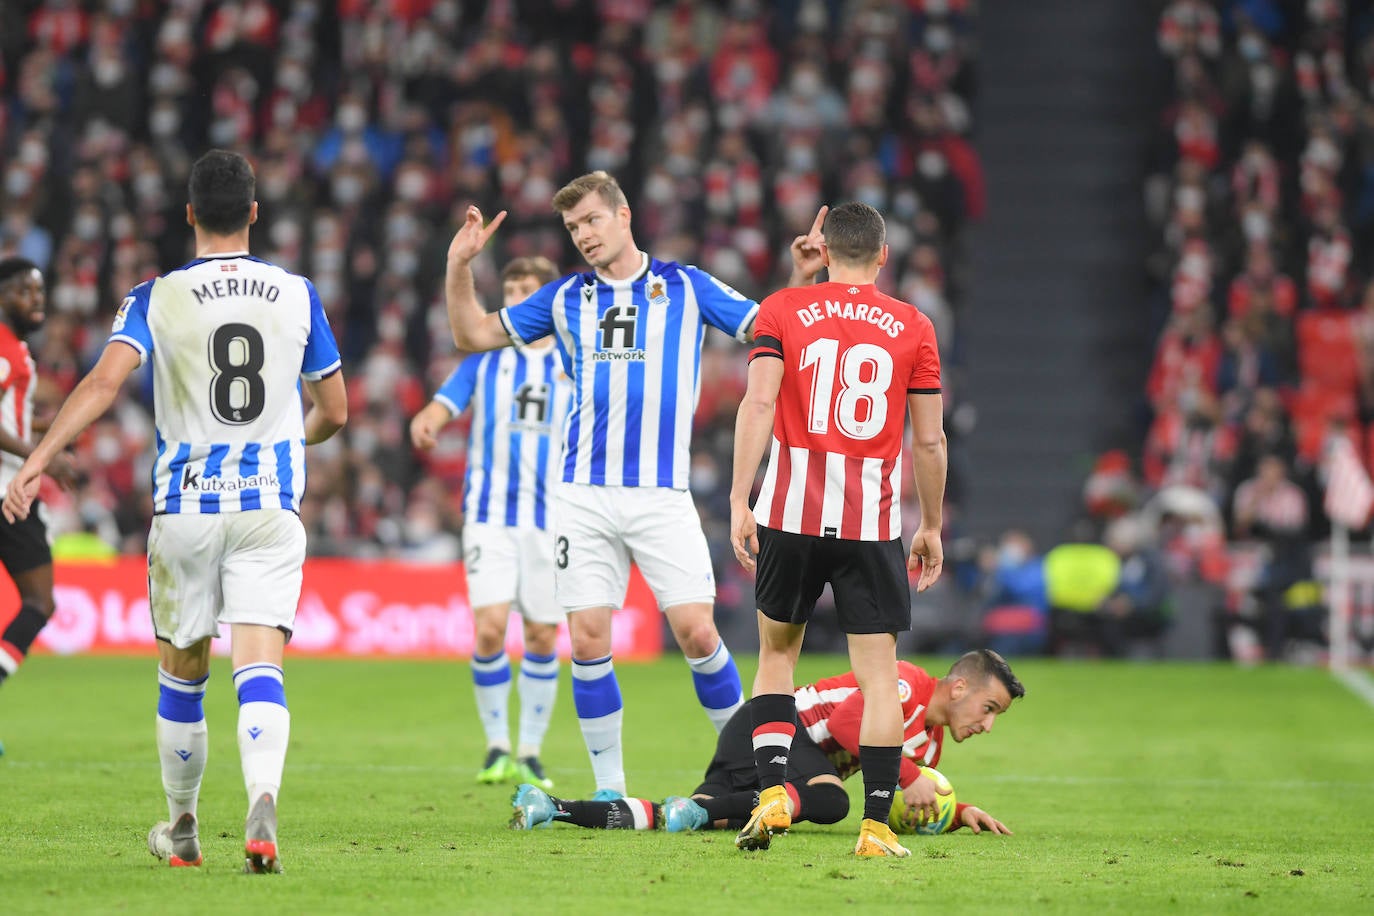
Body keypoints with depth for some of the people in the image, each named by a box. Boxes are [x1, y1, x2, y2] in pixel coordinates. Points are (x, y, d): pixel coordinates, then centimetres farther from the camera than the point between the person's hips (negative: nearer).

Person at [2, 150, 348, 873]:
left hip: (184, 508, 0)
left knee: (181, 671, 16)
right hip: (270, 507, 0)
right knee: (259, 665, -9)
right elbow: (334, 411, 12)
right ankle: (263, 799, -35)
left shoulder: (157, 298, -2)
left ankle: (181, 828, 28)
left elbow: (104, 380, -18)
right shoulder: (296, 295, 4)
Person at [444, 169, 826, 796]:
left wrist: (803, 279, -12)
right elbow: (474, 335, 19)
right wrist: (459, 266, 5)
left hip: (661, 493, -2)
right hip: (584, 495, 2)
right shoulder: (566, 298, 13)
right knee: (587, 639, -3)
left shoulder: (686, 288, 6)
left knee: (696, 631, -10)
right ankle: (610, 791, 6)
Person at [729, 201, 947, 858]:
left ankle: (772, 792, 1)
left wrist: (739, 497, -11)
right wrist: (931, 527, 17)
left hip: (791, 509, 1)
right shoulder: (913, 327, 6)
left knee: (777, 653, 17)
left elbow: (759, 401, -8)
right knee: (879, 673, 2)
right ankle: (876, 824, -2)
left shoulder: (782, 311, 4)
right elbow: (929, 441, 7)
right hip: (873, 520, -1)